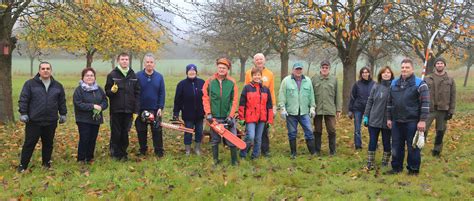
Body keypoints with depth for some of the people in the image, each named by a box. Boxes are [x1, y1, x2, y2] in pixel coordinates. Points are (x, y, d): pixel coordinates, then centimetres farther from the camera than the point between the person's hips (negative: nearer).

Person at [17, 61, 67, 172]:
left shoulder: (58, 86, 8)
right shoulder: (30, 84, -2)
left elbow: (62, 102, 15)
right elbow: (23, 100, -3)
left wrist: (63, 114, 12)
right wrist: (23, 113, -9)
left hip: (51, 122, 3)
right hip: (33, 121, -3)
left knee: (48, 143, 12)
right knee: (29, 143, 2)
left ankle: (47, 163, 27)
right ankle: (23, 165, 12)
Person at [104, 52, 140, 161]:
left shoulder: (133, 76, 8)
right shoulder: (112, 75, 0)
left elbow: (137, 94, 8)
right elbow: (107, 91, 1)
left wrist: (136, 110, 2)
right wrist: (112, 91, -23)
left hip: (128, 110, 2)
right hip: (116, 110, -2)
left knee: (125, 133, 7)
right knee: (116, 133, 2)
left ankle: (123, 152, 19)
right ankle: (115, 153, 14)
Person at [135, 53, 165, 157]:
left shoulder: (159, 77, 2)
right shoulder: (138, 76, -3)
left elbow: (162, 93, 2)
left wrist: (160, 107, -6)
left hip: (155, 109, 0)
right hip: (141, 109, 0)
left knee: (157, 131, 2)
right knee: (141, 131, 9)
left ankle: (159, 151, 11)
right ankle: (143, 150, 22)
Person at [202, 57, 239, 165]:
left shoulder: (232, 82, -2)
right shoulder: (210, 81, -1)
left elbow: (235, 101, -4)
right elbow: (205, 98, -1)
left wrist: (230, 116, -9)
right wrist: (208, 113, -9)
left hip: (228, 117, -1)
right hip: (214, 117, 1)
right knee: (214, 140, 12)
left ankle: (234, 160, 12)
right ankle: (215, 160, 24)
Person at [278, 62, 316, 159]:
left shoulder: (307, 81, 8)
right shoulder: (286, 80, -1)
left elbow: (311, 95, 11)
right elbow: (282, 96, -2)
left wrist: (312, 107, 8)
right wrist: (282, 108, -7)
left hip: (304, 112, 2)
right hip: (291, 112, -2)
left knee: (309, 132, 0)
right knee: (292, 133, 7)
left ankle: (313, 152, 9)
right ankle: (293, 153, 17)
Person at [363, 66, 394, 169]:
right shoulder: (376, 87, 2)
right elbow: (369, 102, 5)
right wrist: (366, 115, 2)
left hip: (387, 121, -1)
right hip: (374, 120, 2)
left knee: (386, 143, 10)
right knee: (372, 142, 6)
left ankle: (385, 163, 22)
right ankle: (370, 163, 15)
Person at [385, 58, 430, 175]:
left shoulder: (419, 84, -6)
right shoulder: (394, 84, 11)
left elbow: (425, 103, -11)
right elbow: (389, 102, 18)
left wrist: (422, 120, -16)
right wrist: (389, 118, 14)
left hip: (412, 122, -5)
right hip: (396, 121, 5)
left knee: (413, 147, 3)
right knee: (396, 146, 11)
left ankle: (413, 169, 15)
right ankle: (396, 167, 23)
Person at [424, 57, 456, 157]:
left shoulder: (450, 80, 5)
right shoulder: (427, 79, 5)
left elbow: (453, 97, 4)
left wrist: (451, 111, -3)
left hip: (443, 110, 1)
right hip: (429, 109, -1)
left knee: (440, 132, 8)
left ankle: (437, 150, 21)